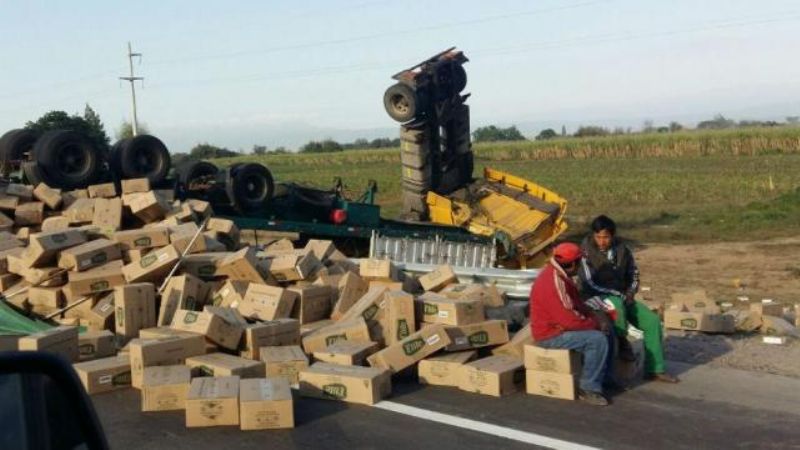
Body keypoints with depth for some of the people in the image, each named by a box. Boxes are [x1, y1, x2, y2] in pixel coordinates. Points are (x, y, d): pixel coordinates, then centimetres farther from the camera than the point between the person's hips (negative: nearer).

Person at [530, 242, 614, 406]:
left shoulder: (560, 275, 5)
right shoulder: (552, 283, -28)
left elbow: (577, 303, 15)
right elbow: (569, 320, -29)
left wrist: (597, 318, 0)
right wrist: (595, 324, -15)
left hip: (560, 325, 10)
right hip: (550, 335, -10)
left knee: (606, 331, 10)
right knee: (598, 340, -23)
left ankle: (604, 379, 17)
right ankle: (589, 389, -11)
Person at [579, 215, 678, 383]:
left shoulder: (622, 250, 0)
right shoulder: (586, 253, -15)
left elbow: (633, 273, 14)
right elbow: (589, 284, -19)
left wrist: (630, 292, -6)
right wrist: (619, 294, -20)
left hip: (621, 297, 6)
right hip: (596, 298, -5)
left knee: (652, 320, -9)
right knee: (616, 305, -39)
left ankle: (654, 369, 0)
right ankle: (622, 343, -12)